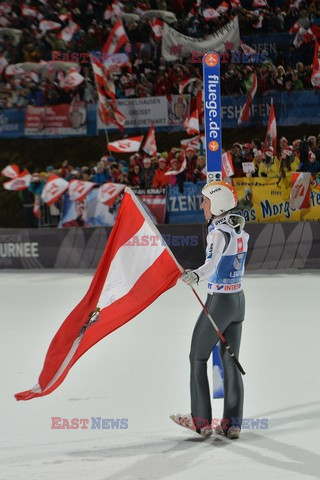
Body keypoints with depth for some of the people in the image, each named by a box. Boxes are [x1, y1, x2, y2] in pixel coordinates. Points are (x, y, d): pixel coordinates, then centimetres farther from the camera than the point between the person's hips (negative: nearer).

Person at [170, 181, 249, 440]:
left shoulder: (219, 232, -19)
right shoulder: (240, 231, 7)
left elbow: (211, 264, -36)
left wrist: (195, 275, -51)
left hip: (219, 302, -8)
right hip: (239, 300, 8)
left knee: (198, 359, 5)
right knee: (230, 362, 9)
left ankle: (201, 421, 6)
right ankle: (232, 423, 7)